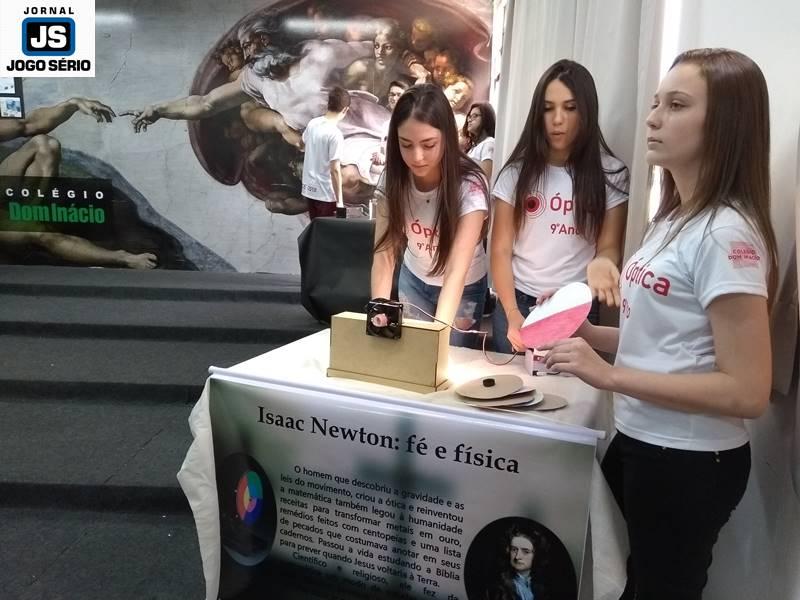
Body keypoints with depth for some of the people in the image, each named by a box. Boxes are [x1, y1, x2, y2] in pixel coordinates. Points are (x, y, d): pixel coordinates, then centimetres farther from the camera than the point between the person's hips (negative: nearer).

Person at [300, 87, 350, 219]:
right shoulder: (335, 134, -20)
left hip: (309, 189, 7)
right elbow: (335, 170, -21)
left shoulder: (312, 123, 1)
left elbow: (303, 142, 23)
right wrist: (339, 201, -16)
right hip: (325, 194, -7)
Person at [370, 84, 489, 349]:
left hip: (463, 288, -3)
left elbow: (457, 271, -38)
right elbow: (384, 254, -24)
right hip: (414, 280, 3)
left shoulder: (470, 186, -31)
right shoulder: (392, 180, -20)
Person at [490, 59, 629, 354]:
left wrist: (601, 263, -27)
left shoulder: (610, 174, -3)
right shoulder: (517, 171, -1)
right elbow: (501, 250, -3)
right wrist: (512, 313, -13)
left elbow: (609, 246, -2)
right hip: (517, 302, 1)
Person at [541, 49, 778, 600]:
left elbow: (748, 392, -23)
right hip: (642, 442, 8)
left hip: (690, 460, -8)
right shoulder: (673, 219, 6)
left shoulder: (726, 232, -21)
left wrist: (608, 375, -26)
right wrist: (586, 332, -1)